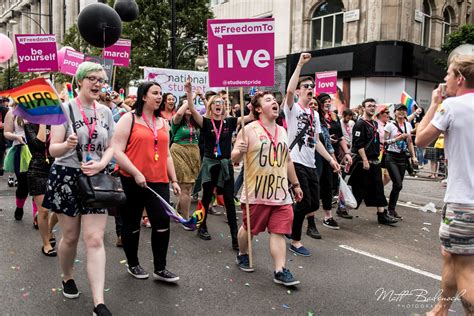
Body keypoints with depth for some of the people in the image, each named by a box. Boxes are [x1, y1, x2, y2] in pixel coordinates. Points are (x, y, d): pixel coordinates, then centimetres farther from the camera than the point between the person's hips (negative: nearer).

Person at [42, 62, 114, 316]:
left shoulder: (105, 112, 6)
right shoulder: (65, 108, -6)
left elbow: (110, 147, 10)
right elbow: (53, 150, -8)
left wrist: (100, 164, -11)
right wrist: (67, 145, -31)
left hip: (95, 179, 2)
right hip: (66, 178, -2)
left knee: (95, 240, -4)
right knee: (70, 237, 11)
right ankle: (68, 278, 40)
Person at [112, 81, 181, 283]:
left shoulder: (163, 123, 14)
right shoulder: (129, 119, -3)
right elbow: (117, 151, -10)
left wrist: (173, 180, 14)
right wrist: (136, 173, -17)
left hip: (159, 182, 4)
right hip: (132, 182, -4)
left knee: (162, 223, -1)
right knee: (132, 225, 9)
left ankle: (160, 269, 13)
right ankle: (133, 265, 28)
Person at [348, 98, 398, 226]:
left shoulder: (374, 123, 17)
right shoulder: (360, 124, -11)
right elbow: (359, 144, -18)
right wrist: (365, 160, -21)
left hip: (374, 161, 8)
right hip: (363, 161, -8)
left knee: (378, 188, 6)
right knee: (359, 188, -1)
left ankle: (382, 215, 9)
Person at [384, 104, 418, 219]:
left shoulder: (408, 125, 10)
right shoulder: (390, 125, -5)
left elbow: (410, 142, 16)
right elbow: (384, 141, -8)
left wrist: (413, 156, 8)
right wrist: (398, 138, -16)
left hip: (403, 158, 5)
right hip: (391, 157, -5)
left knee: (397, 185, 6)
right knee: (398, 184, -13)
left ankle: (392, 210, 16)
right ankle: (391, 209, 3)